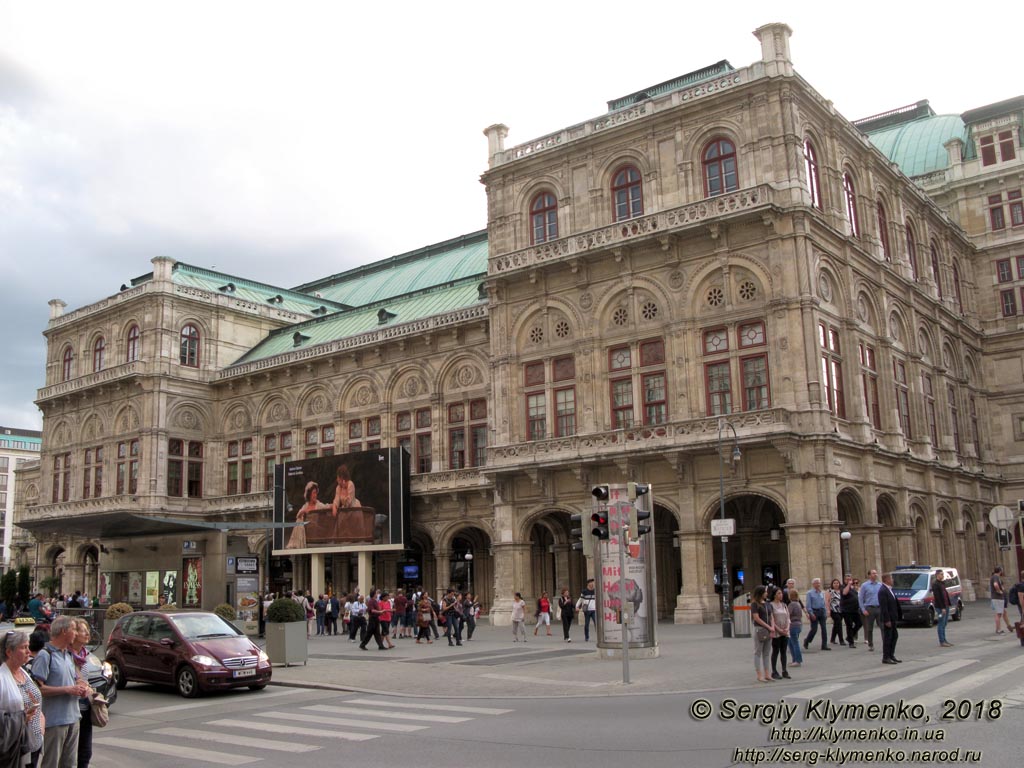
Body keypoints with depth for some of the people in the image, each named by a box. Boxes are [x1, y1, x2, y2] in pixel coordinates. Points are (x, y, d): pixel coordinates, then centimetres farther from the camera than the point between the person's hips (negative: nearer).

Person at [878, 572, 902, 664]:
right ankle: (886, 658, 4)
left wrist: (899, 614, 14)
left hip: (892, 617, 10)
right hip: (887, 618, -10)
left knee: (894, 636, 15)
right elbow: (883, 607, -22)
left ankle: (891, 655, 23)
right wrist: (887, 620, -23)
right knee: (887, 637, -3)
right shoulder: (882, 591, -19)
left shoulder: (889, 589, 12)